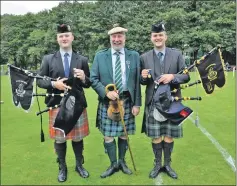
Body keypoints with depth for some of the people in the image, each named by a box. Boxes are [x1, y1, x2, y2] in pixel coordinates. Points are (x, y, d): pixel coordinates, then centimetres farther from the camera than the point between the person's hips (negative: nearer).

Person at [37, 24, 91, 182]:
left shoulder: (82, 60, 4)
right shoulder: (48, 59, 3)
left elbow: (88, 84, 5)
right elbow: (39, 80, 3)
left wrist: (83, 78, -17)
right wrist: (54, 84, -15)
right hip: (57, 105, 0)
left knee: (78, 138, 12)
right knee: (60, 139, 11)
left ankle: (79, 165, 33)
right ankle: (62, 168, 31)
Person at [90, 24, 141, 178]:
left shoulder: (134, 56, 4)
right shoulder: (100, 56, 3)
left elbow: (137, 81, 1)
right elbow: (93, 79, 0)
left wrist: (137, 104, -3)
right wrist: (106, 92, -16)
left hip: (127, 102, 1)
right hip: (107, 102, 0)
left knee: (124, 134, 12)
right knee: (108, 136, 5)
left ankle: (122, 162, 33)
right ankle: (113, 164, 26)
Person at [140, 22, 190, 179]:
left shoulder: (177, 54, 2)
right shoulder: (144, 57, 4)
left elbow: (186, 76, 0)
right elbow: (143, 82, 8)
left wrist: (172, 77, -18)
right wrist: (143, 77, -15)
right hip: (153, 103, 0)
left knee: (169, 136, 10)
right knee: (156, 136, 8)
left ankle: (168, 164, 30)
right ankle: (157, 164, 28)